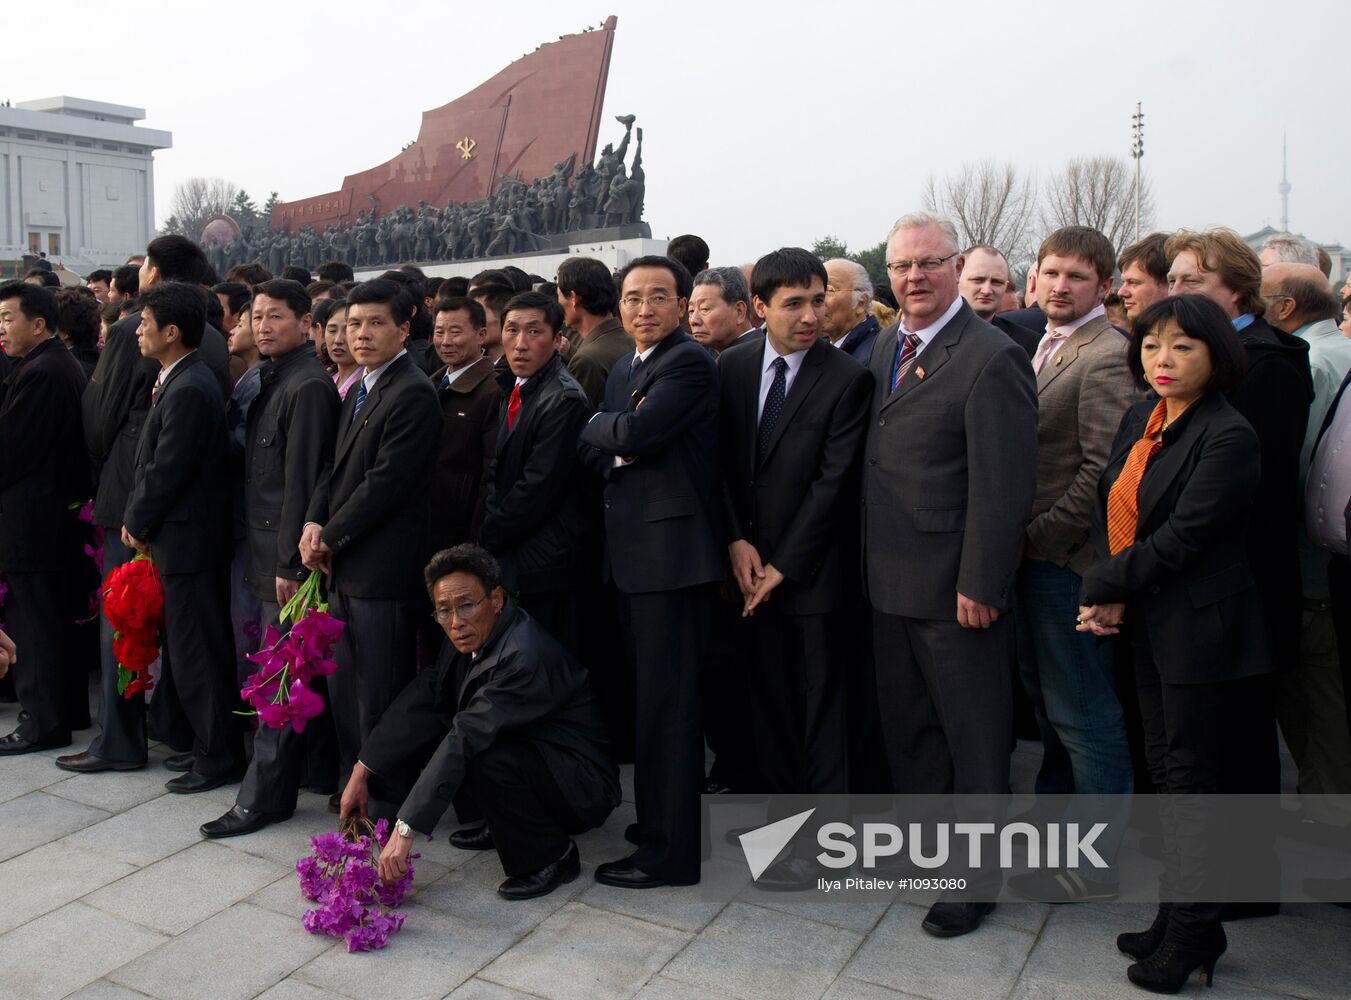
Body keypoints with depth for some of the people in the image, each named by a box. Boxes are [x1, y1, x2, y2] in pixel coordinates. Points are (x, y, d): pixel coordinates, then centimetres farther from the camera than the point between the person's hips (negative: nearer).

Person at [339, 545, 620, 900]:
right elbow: (421, 701, -3)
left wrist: (406, 829, -35)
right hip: (525, 753, 9)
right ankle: (496, 824, 17)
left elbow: (467, 738, -34)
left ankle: (551, 857, -10)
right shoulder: (474, 636, -3)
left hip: (582, 788, -8)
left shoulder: (527, 656, -30)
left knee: (481, 755, -34)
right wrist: (362, 773, -8)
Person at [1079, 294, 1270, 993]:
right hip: (1148, 625, 8)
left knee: (1195, 779, 4)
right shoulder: (1139, 420, 8)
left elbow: (1182, 538, -21)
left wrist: (1103, 586, -12)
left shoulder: (1228, 438, -18)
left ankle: (1193, 933, 21)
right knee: (1167, 771, 17)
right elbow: (1110, 508, 7)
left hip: (1202, 631, -8)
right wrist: (1113, 598, -6)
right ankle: (1177, 916, 32)